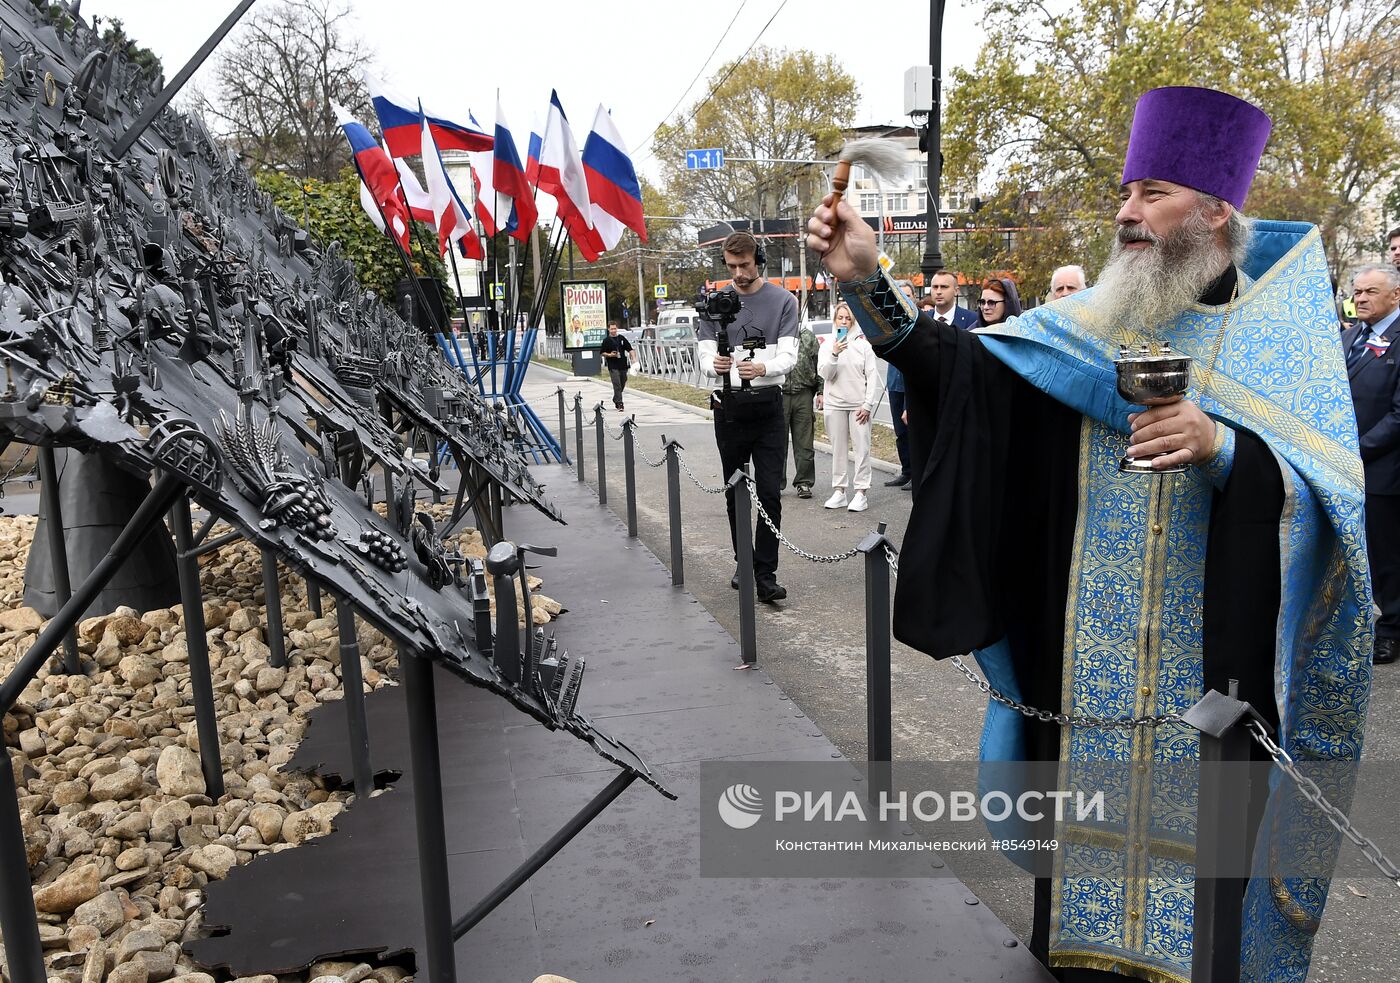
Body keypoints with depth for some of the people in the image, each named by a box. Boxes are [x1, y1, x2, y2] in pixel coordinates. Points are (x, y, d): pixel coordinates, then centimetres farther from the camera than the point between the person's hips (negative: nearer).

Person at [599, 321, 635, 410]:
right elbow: (602, 352, 4)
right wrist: (609, 355, -15)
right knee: (617, 385, -12)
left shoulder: (622, 338, 7)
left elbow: (630, 349, 9)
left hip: (623, 365, 4)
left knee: (622, 384, 12)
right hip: (613, 366, -4)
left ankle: (615, 400, 32)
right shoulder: (606, 340, -1)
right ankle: (619, 403, -11)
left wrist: (634, 359, -3)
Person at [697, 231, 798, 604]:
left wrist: (764, 369, -30)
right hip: (729, 406, 2)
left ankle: (766, 575, -3)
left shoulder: (783, 301, 2)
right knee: (735, 492, 10)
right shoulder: (715, 303, 7)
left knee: (769, 493, -6)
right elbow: (704, 354, 2)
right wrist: (714, 366, -23)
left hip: (768, 406, -2)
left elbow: (788, 355, -7)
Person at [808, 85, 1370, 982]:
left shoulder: (1282, 334, -2)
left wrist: (1221, 447, -26)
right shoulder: (1088, 322, 5)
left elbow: (1326, 494, -8)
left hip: (1212, 662, -2)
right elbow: (955, 367, -4)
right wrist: (867, 283, -15)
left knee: (1200, 822, 5)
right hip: (1083, 657, 3)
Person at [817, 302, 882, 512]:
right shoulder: (827, 346, 7)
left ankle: (861, 493, -2)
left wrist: (868, 404, -6)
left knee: (862, 448, -5)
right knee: (838, 449, 6)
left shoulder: (863, 344, 2)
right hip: (834, 404, 2)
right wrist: (834, 354, -19)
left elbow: (872, 376, 1)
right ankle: (839, 491, 12)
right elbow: (824, 374, -4)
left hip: (859, 405, -2)